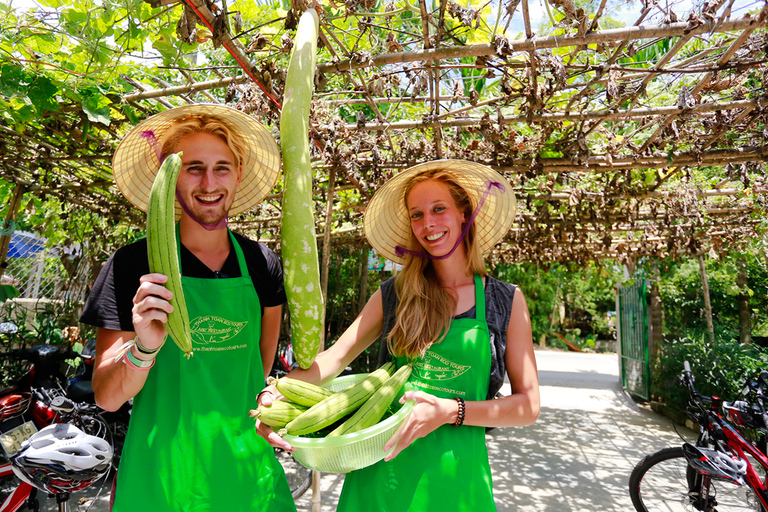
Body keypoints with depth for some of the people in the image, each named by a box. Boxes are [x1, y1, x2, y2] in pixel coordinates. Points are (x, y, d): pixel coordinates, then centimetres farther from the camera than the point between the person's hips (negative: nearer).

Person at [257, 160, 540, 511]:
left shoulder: (507, 301, -3)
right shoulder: (394, 294, 2)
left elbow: (528, 406, -5)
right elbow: (334, 358, -2)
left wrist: (451, 411, -20)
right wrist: (273, 392, -19)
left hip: (454, 475, -1)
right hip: (381, 468, 2)